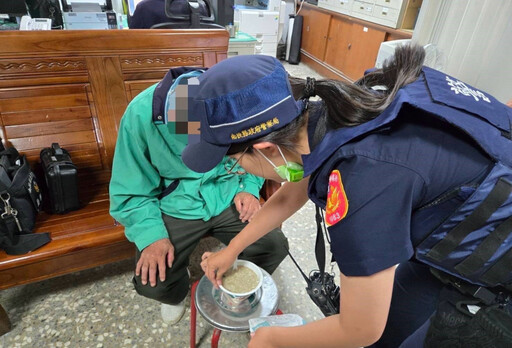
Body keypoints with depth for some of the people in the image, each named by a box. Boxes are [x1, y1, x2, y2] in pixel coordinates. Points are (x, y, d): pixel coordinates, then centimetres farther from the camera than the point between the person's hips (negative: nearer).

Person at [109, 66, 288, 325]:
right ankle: (178, 296, 25)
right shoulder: (141, 115, -21)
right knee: (151, 282, -16)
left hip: (229, 199, 2)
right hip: (176, 206, -1)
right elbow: (130, 192, -11)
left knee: (275, 246, -15)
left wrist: (250, 187, -7)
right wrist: (151, 235, -22)